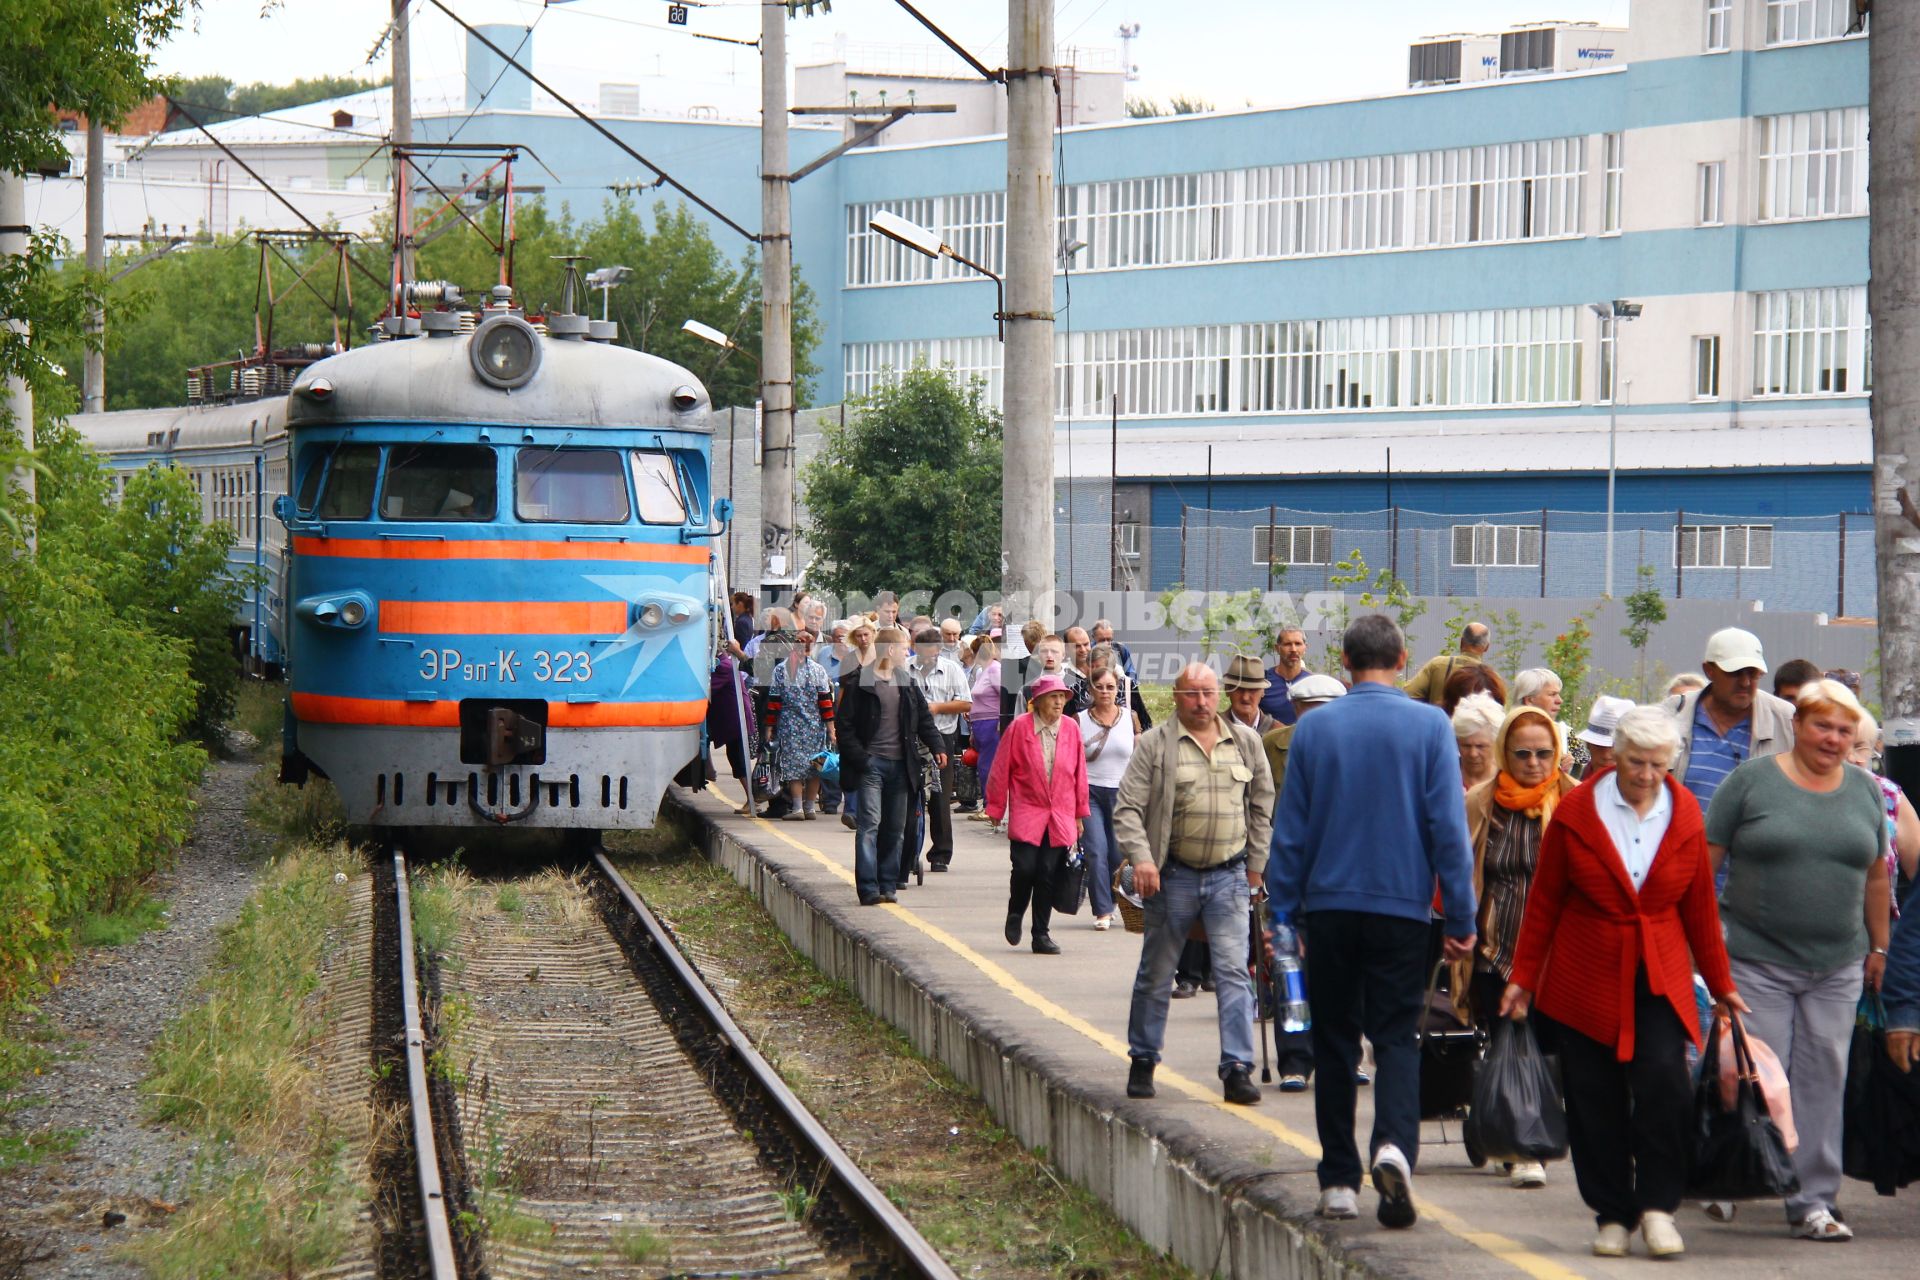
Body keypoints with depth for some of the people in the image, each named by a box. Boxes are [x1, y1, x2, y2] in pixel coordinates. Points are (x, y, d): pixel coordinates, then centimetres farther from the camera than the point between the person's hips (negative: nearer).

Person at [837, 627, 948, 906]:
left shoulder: (906, 683, 13)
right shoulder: (858, 683, -5)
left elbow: (923, 718, 17)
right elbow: (844, 725, -6)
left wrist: (936, 746, 4)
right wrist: (859, 758, -14)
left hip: (900, 765, 6)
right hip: (871, 764, -6)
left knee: (896, 829, 7)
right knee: (870, 823, -12)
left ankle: (888, 885, 13)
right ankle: (868, 888, -14)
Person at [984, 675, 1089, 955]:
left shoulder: (1071, 729, 5)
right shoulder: (1019, 727, -4)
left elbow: (1079, 773, 11)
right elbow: (1001, 770, 0)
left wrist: (1079, 814, 13)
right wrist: (996, 809, 2)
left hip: (1060, 816, 3)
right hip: (1026, 813, -3)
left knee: (1048, 875, 1)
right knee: (1025, 868, -12)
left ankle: (1041, 935, 10)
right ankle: (1015, 914, 17)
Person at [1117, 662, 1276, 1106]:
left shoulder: (1245, 741, 8)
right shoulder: (1154, 744, -2)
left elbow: (1262, 805, 16)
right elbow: (1127, 808, -7)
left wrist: (1255, 865, 11)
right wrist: (1140, 857, -21)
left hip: (1230, 877, 2)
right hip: (1173, 875, -1)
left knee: (1235, 973, -6)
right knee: (1155, 974, 8)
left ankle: (1237, 1069, -7)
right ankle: (1143, 1062, 22)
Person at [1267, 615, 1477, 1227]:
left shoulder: (1313, 728, 0)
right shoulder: (1430, 727, -5)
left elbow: (1290, 828, 3)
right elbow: (1449, 827, -5)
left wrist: (1284, 909, 12)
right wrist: (1461, 917, 0)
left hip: (1329, 906, 1)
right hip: (1401, 907, -1)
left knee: (1335, 1042, 10)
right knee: (1396, 1037, 3)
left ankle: (1339, 1182, 9)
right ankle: (1394, 1144, -23)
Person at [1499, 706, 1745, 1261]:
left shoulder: (1685, 815, 2)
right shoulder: (1577, 810, -3)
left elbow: (1699, 906, 11)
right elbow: (1544, 901, 4)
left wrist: (1720, 983, 15)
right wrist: (1523, 976, 4)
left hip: (1659, 977, 0)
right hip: (1584, 980, 0)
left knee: (1663, 1080, -18)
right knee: (1595, 1101, 1)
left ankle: (1657, 1205, -6)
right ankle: (1612, 1215, 13)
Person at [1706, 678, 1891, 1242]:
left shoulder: (1866, 791, 10)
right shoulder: (1752, 781, -2)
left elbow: (1875, 876, 18)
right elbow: (1706, 860, -1)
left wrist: (1878, 947, 18)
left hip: (1837, 966, 4)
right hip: (1756, 959, -4)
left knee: (1823, 1082, 4)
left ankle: (1812, 1200, 10)